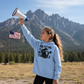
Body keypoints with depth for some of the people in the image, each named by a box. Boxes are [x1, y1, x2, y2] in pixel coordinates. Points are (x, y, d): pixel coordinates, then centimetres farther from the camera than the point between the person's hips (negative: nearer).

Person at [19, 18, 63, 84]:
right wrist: (22, 25, -9)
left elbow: (58, 65, -7)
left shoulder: (54, 48, -7)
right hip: (39, 74, 4)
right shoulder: (37, 44, 5)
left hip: (50, 76, -3)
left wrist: (56, 78, -10)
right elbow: (28, 36, -1)